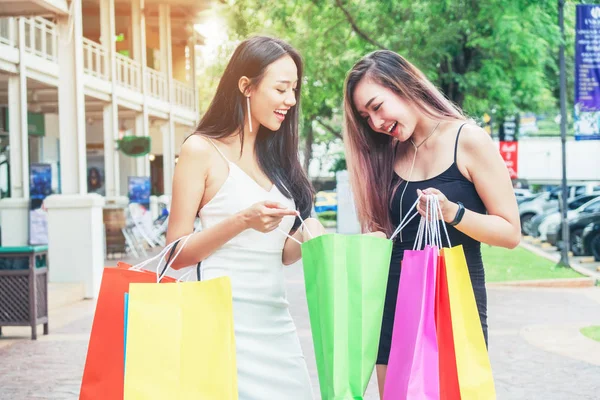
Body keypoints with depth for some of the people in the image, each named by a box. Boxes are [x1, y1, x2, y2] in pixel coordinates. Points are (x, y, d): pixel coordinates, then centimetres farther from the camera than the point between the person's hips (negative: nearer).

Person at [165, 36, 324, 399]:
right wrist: (241, 221, -18)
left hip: (277, 324, 6)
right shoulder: (202, 151, -3)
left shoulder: (275, 156, 14)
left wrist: (305, 241, -4)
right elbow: (177, 254, -6)